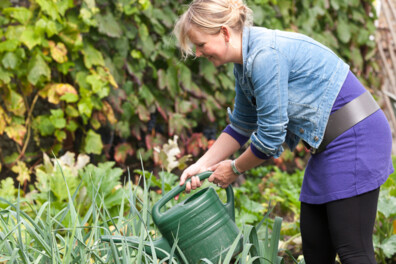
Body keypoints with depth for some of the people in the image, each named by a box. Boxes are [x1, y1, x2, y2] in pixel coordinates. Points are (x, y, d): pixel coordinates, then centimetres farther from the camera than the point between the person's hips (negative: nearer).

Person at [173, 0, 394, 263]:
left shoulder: (265, 55, -22)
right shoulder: (245, 62, 10)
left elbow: (270, 134, -18)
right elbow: (240, 127, 21)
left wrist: (235, 169, -1)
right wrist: (201, 166, 14)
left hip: (354, 137, -10)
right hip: (331, 143, 10)